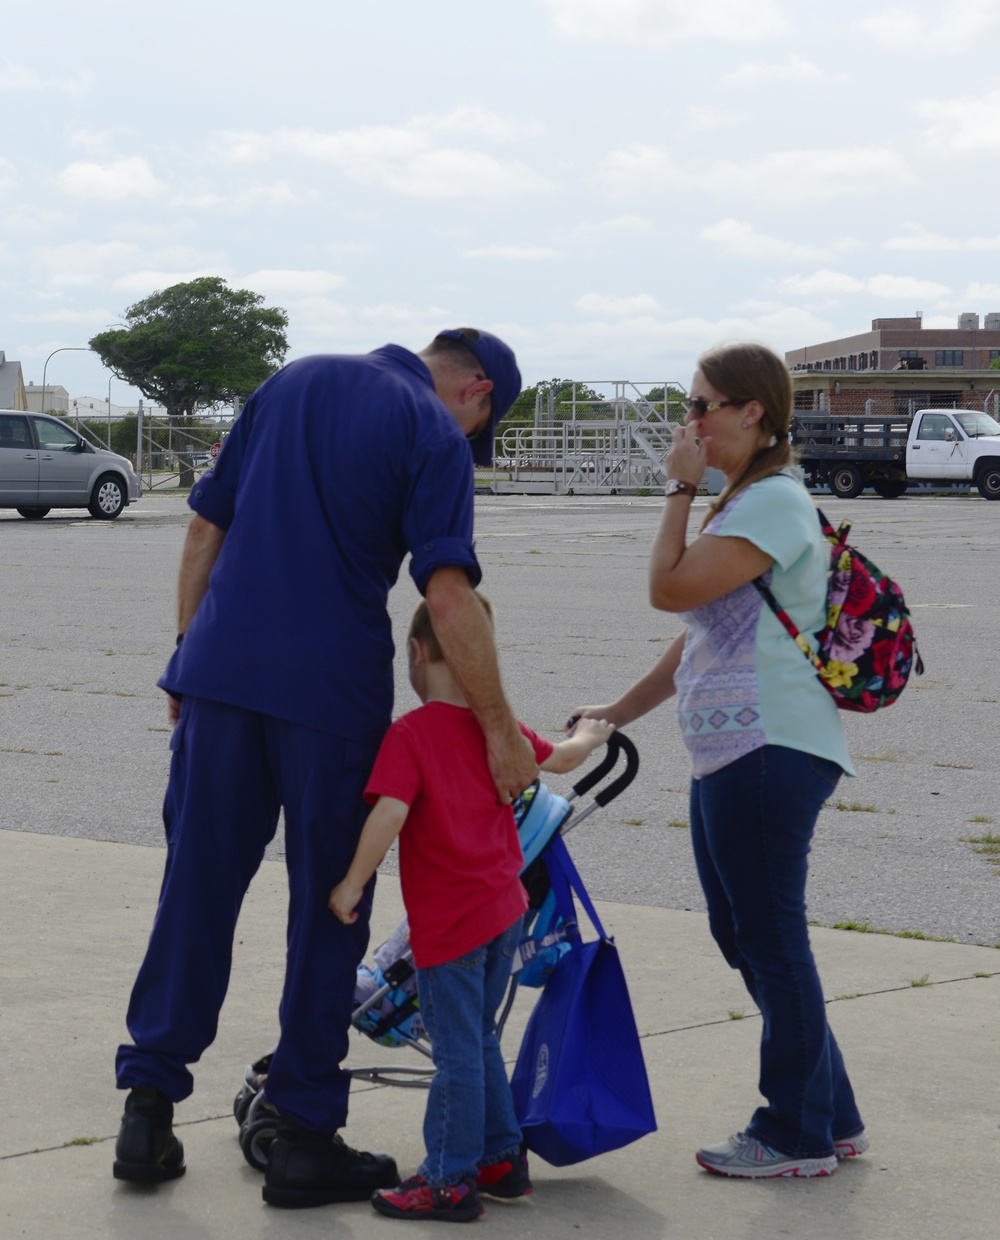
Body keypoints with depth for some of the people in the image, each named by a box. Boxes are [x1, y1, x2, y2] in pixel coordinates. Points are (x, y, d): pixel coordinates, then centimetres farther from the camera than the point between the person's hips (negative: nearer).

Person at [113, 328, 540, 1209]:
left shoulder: (292, 382, 14)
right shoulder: (436, 433, -3)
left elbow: (207, 525, 15)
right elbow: (447, 591, -14)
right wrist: (500, 729, -11)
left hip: (219, 671, 5)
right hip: (332, 692, -4)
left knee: (197, 889, 11)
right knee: (328, 910, 6)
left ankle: (148, 1109, 12)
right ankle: (305, 1137, 10)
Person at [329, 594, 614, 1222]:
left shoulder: (410, 734, -16)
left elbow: (389, 813, -27)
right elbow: (561, 759, 22)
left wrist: (353, 883, -17)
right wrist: (589, 737, 44)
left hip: (448, 926, -7)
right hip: (503, 910, 7)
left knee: (457, 1052, 0)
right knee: (478, 1041, 21)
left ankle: (450, 1182, 8)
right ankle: (502, 1158, 28)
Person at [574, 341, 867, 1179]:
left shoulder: (774, 502, -12)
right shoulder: (742, 503, 21)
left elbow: (669, 590, -19)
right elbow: (700, 637, 24)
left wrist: (680, 488, -8)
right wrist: (614, 715, 22)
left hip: (771, 753, -11)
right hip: (728, 756, 11)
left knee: (771, 937, -5)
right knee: (744, 936, 13)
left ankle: (797, 1136, 5)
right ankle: (832, 1118, 21)